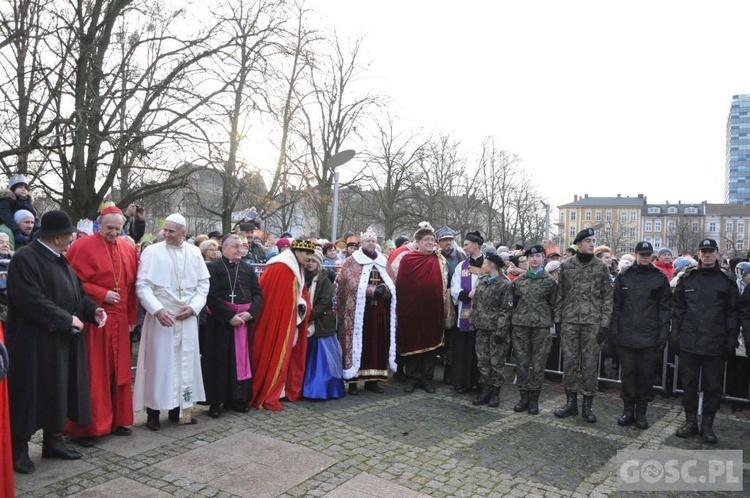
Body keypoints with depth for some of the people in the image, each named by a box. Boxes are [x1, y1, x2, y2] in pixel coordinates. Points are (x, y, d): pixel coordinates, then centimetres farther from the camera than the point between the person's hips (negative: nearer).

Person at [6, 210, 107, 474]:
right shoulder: (24, 258, -15)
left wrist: (93, 310, -1)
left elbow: (76, 292, 18)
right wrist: (67, 319, -20)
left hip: (62, 340, 9)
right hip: (35, 341, -9)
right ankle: (19, 447, 15)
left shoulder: (61, 260, 13)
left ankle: (53, 441, 26)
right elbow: (31, 301, -24)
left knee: (59, 391, 14)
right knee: (31, 392, 1)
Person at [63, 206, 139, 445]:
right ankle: (87, 426, 12)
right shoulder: (83, 247, -7)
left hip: (119, 320, 5)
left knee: (119, 372, 11)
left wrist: (132, 317, 9)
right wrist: (101, 294, -16)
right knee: (92, 374, 0)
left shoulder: (128, 250, 9)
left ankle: (118, 420, 23)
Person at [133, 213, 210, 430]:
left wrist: (193, 307, -6)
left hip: (187, 318, 3)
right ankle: (154, 411, 12)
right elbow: (142, 285, -8)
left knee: (185, 362, 9)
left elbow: (204, 283, 8)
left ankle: (179, 408, 21)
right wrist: (157, 309, -18)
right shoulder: (152, 251, -4)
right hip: (161, 317, -3)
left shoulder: (195, 253, 5)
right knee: (159, 363, 1)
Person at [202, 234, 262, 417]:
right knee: (219, 361, 2)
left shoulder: (248, 268, 10)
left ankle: (236, 398, 20)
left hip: (244, 320, 5)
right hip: (220, 321, -5)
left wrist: (249, 313, -10)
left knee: (241, 359, 9)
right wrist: (230, 316, -18)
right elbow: (211, 296, -14)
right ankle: (215, 401, 12)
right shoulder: (213, 267, -6)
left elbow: (258, 294, 6)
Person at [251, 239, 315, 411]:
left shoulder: (297, 270, 12)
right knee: (273, 356, -3)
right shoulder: (279, 269, -17)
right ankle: (266, 397, 6)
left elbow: (301, 294, 15)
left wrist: (303, 305, -4)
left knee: (284, 356, 15)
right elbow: (268, 296, -18)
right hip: (275, 321, -9)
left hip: (288, 322, 9)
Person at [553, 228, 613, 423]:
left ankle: (587, 405, 15)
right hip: (569, 321, 1)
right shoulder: (566, 266, 4)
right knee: (569, 361, 5)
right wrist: (558, 319, 3)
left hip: (593, 322, -1)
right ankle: (571, 401, 18)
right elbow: (560, 294, 7)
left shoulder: (601, 267, 1)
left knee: (590, 363, 3)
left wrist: (605, 324, -6)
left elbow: (607, 297, 1)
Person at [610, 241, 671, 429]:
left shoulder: (660, 278, 3)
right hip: (627, 335, 1)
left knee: (646, 375, 7)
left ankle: (641, 412, 19)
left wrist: (663, 334, -5)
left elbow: (665, 308, 2)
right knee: (628, 373, 7)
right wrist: (614, 331, -1)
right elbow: (616, 306, 5)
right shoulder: (624, 277, 5)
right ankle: (628, 410, 18)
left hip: (650, 336, -1)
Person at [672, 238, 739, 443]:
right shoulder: (687, 278, 5)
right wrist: (674, 335, 2)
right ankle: (690, 421, 23)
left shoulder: (727, 280, 2)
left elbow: (733, 313, 2)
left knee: (713, 386, 7)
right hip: (689, 342, 1)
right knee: (689, 384, 9)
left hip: (715, 344, -1)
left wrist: (731, 340, -3)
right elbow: (677, 309, 7)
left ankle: (707, 425, 20)